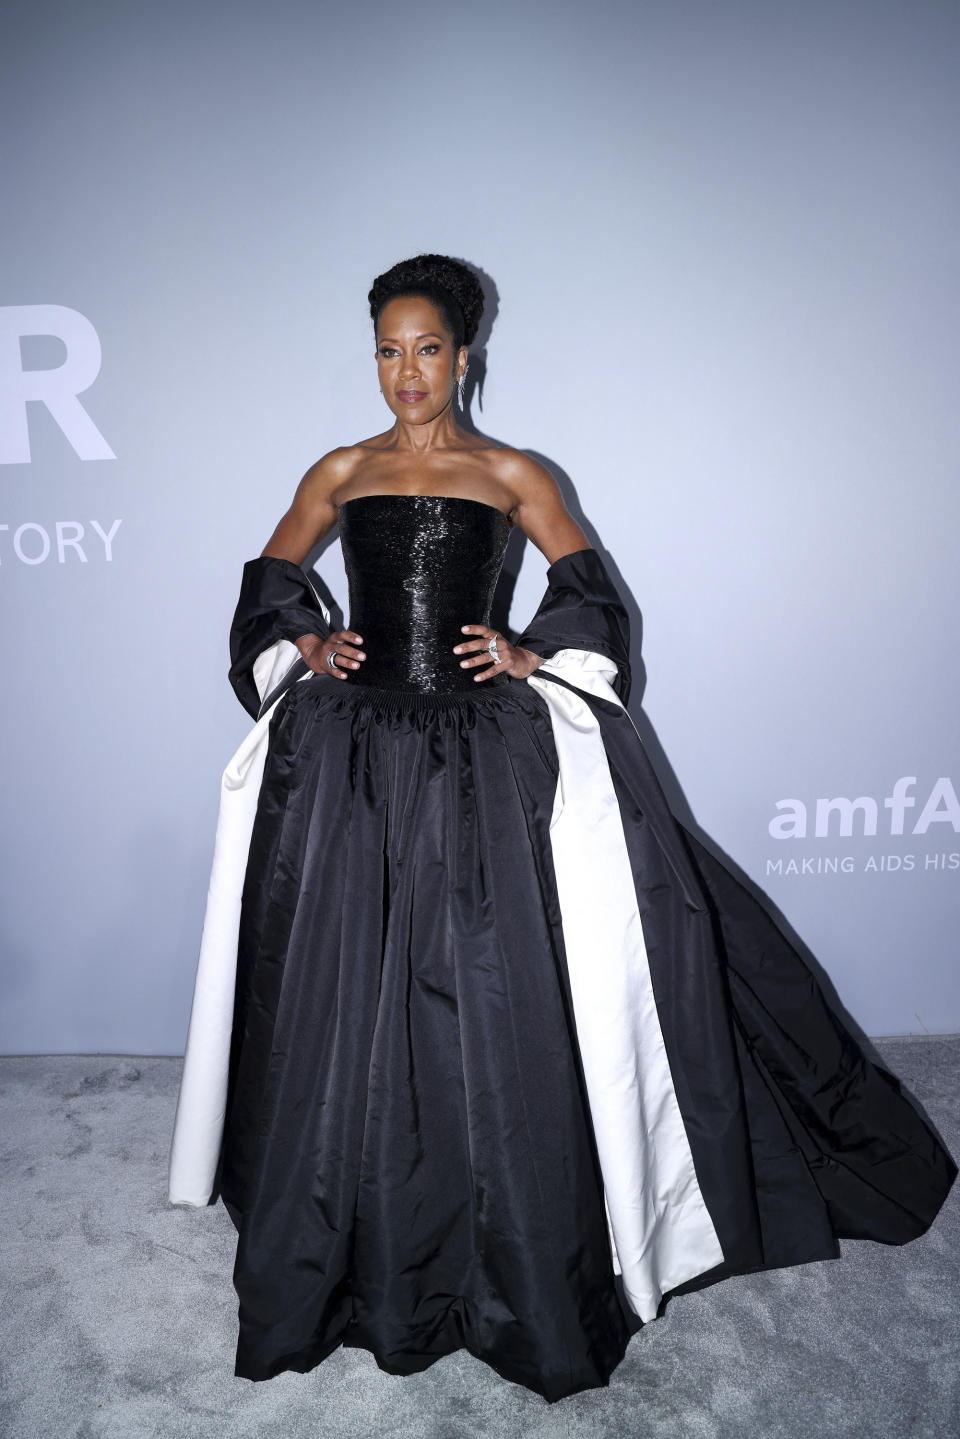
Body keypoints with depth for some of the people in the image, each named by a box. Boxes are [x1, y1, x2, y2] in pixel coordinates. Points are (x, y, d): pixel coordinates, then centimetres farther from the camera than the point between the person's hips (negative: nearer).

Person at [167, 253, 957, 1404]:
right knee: (351, 1001, 5)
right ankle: (355, 1256, 26)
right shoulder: (340, 473, 13)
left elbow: (588, 593, 10)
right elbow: (269, 583, 21)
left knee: (497, 998, -1)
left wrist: (531, 654, -5)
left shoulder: (510, 474, 8)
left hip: (487, 753, -2)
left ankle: (522, 1280, 19)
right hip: (353, 755, 2)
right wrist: (306, 647, 5)